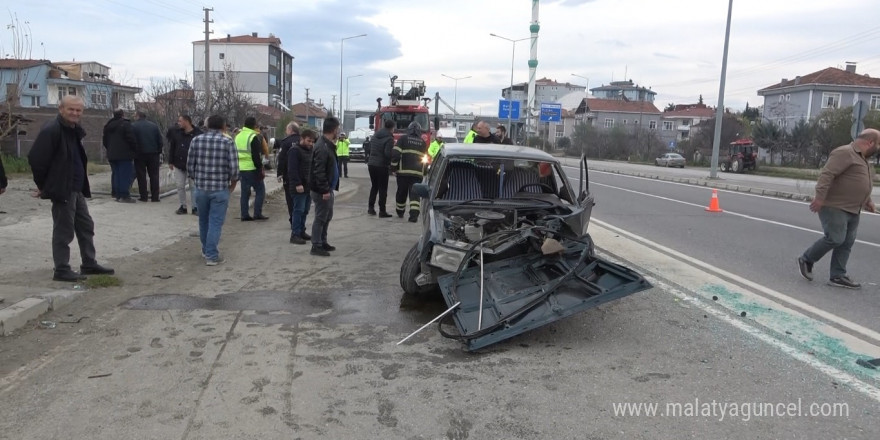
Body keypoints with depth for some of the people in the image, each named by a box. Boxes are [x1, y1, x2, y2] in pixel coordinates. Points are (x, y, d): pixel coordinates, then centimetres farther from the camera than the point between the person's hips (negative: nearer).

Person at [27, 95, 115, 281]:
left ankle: (89, 264, 26)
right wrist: (43, 186, -9)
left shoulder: (74, 130, 12)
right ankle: (61, 270, 6)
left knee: (86, 226, 15)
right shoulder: (51, 130, -16)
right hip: (62, 190, -9)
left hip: (77, 189, 9)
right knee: (64, 230, -3)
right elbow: (35, 158, -18)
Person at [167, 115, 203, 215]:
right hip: (178, 165, 4)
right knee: (180, 186, 7)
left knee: (193, 186, 1)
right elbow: (171, 148, 11)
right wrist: (170, 162, 8)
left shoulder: (198, 134, -9)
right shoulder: (176, 132, 5)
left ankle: (195, 207, 10)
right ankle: (183, 206, 17)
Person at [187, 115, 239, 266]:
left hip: (201, 188, 3)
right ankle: (212, 256, 2)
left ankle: (206, 250, 34)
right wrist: (232, 184, 8)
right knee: (215, 222, 2)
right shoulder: (228, 142, -7)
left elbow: (190, 165, 4)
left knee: (203, 221, 19)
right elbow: (233, 168, -10)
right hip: (220, 189, -3)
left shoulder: (196, 140, 2)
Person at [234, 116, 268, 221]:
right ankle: (257, 214, -3)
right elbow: (256, 156, -17)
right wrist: (260, 169, -12)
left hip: (241, 168, 7)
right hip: (252, 169, -7)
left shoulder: (238, 136, 13)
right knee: (260, 190, 2)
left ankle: (244, 215, 11)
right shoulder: (254, 137, -12)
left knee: (245, 192, 11)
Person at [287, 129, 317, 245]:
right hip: (299, 187, -8)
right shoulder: (295, 150, -10)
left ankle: (301, 231, 20)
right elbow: (292, 169, -18)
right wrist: (297, 184, -23)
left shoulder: (310, 150, 17)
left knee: (305, 211, 11)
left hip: (309, 186, 8)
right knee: (298, 210, -7)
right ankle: (295, 235, -3)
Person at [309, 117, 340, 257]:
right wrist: (325, 190, -24)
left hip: (327, 189, 10)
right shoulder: (322, 147, -21)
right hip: (321, 191, -10)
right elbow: (319, 171, -25)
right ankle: (316, 246, 6)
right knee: (320, 218, -2)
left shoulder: (327, 145, 12)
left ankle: (323, 242, 30)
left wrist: (329, 188, 16)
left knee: (327, 216, 19)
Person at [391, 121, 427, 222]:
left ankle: (400, 212, 30)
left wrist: (394, 167, 1)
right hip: (418, 173, 1)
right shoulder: (423, 142, 13)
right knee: (415, 194, -3)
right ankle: (414, 214, -18)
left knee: (401, 193, 14)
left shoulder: (403, 139, 3)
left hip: (403, 172, -1)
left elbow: (395, 153, -8)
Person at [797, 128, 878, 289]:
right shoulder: (845, 153, -13)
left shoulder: (862, 159, 20)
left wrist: (867, 201, 26)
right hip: (834, 207, -10)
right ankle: (806, 260, 6)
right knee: (835, 239, -13)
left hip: (852, 211, 10)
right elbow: (827, 174, -23)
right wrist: (819, 197, -30)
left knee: (846, 243, 6)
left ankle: (838, 276, 9)